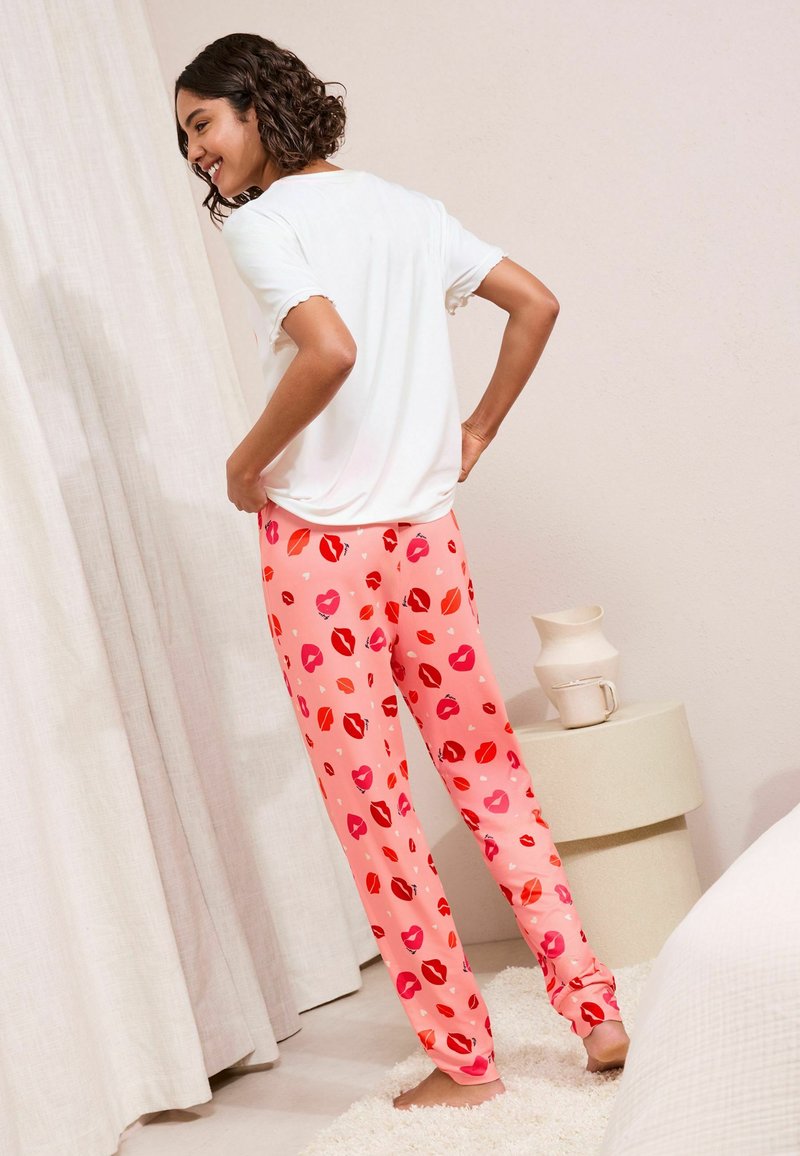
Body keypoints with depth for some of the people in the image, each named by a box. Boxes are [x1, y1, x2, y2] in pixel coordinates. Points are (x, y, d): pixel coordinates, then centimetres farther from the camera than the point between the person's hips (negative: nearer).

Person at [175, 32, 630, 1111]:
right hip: (428, 535, 7)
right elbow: (537, 303, 12)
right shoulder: (413, 209, 11)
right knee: (488, 770, 15)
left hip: (320, 542, -6)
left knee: (372, 809, 3)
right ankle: (596, 1009, 17)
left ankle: (462, 1059, 12)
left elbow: (330, 349, -26)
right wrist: (479, 428, 16)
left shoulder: (262, 220, -10)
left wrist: (247, 461, -13)